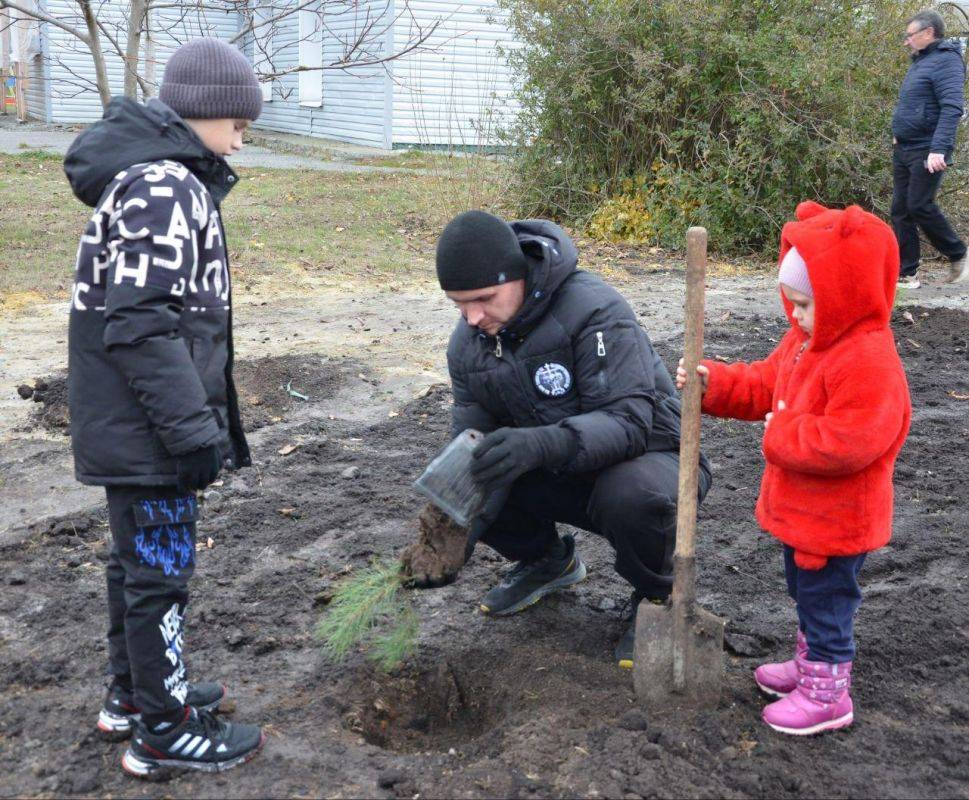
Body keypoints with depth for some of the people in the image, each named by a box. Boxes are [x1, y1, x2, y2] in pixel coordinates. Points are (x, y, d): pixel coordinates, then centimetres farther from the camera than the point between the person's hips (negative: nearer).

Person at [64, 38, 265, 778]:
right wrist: (192, 429, -23)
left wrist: (194, 416, 22)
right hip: (146, 424, -10)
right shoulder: (163, 185, -19)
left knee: (138, 557, 21)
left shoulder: (154, 174, 13)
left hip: (132, 419, 10)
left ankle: (133, 694, 36)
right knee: (160, 570, 1)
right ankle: (164, 733, 14)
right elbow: (141, 322, -25)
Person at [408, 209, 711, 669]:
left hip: (644, 454, -6)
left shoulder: (594, 311, -27)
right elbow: (472, 443, -7)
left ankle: (657, 596, -6)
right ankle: (546, 561, 14)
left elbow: (629, 421, -34)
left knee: (631, 495, -41)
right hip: (558, 475, 6)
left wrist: (541, 443, -52)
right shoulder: (468, 342, -6)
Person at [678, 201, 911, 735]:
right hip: (801, 509, 10)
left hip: (836, 520, -10)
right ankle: (811, 664, 44)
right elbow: (765, 386, 14)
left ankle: (827, 694, 20)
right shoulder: (806, 340, 3)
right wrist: (714, 382, -2)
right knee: (807, 594, 25)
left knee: (826, 601, 5)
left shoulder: (868, 361, -29)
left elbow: (847, 443, -34)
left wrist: (781, 436, -23)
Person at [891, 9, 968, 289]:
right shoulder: (920, 62, 16)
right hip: (903, 150, 9)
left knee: (919, 206, -11)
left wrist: (939, 149, -31)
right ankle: (906, 274, 8)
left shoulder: (946, 61, -13)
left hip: (927, 152, -9)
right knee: (900, 210, 5)